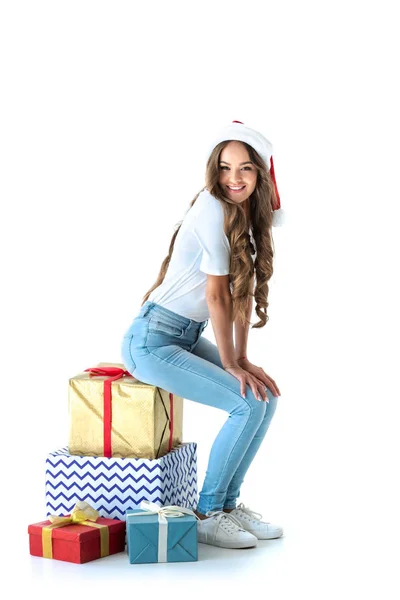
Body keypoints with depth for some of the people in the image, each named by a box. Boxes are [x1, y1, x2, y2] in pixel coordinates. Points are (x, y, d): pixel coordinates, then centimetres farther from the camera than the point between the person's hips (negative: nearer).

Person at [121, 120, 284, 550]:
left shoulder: (247, 216, 8)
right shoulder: (213, 210, -19)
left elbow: (241, 293, 7)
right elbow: (217, 296, -17)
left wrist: (243, 360, 1)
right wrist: (231, 364, -10)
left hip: (187, 337, 9)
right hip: (152, 341, -9)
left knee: (266, 395, 5)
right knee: (248, 404, -15)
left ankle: (227, 503, 14)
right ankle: (206, 515, -1)